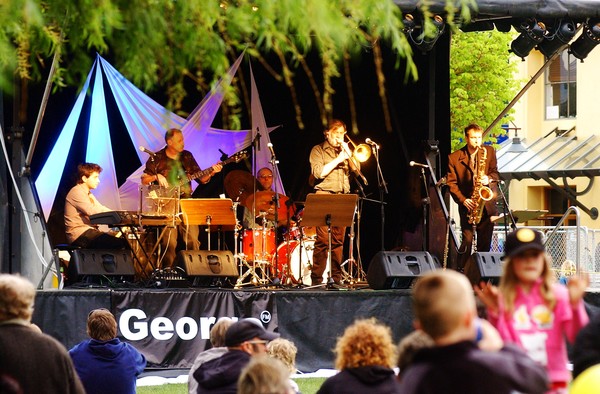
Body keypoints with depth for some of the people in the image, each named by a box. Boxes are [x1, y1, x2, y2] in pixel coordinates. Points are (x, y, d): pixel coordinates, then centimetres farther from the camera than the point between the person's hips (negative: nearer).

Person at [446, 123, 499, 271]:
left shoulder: (489, 152, 7)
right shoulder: (454, 158, 0)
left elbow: (495, 173, 10)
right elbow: (451, 182, -1)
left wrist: (489, 178, -13)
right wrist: (463, 200, -13)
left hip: (486, 204, 2)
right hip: (467, 204, -2)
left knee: (485, 242, 3)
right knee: (467, 240, -11)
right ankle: (461, 270, -2)